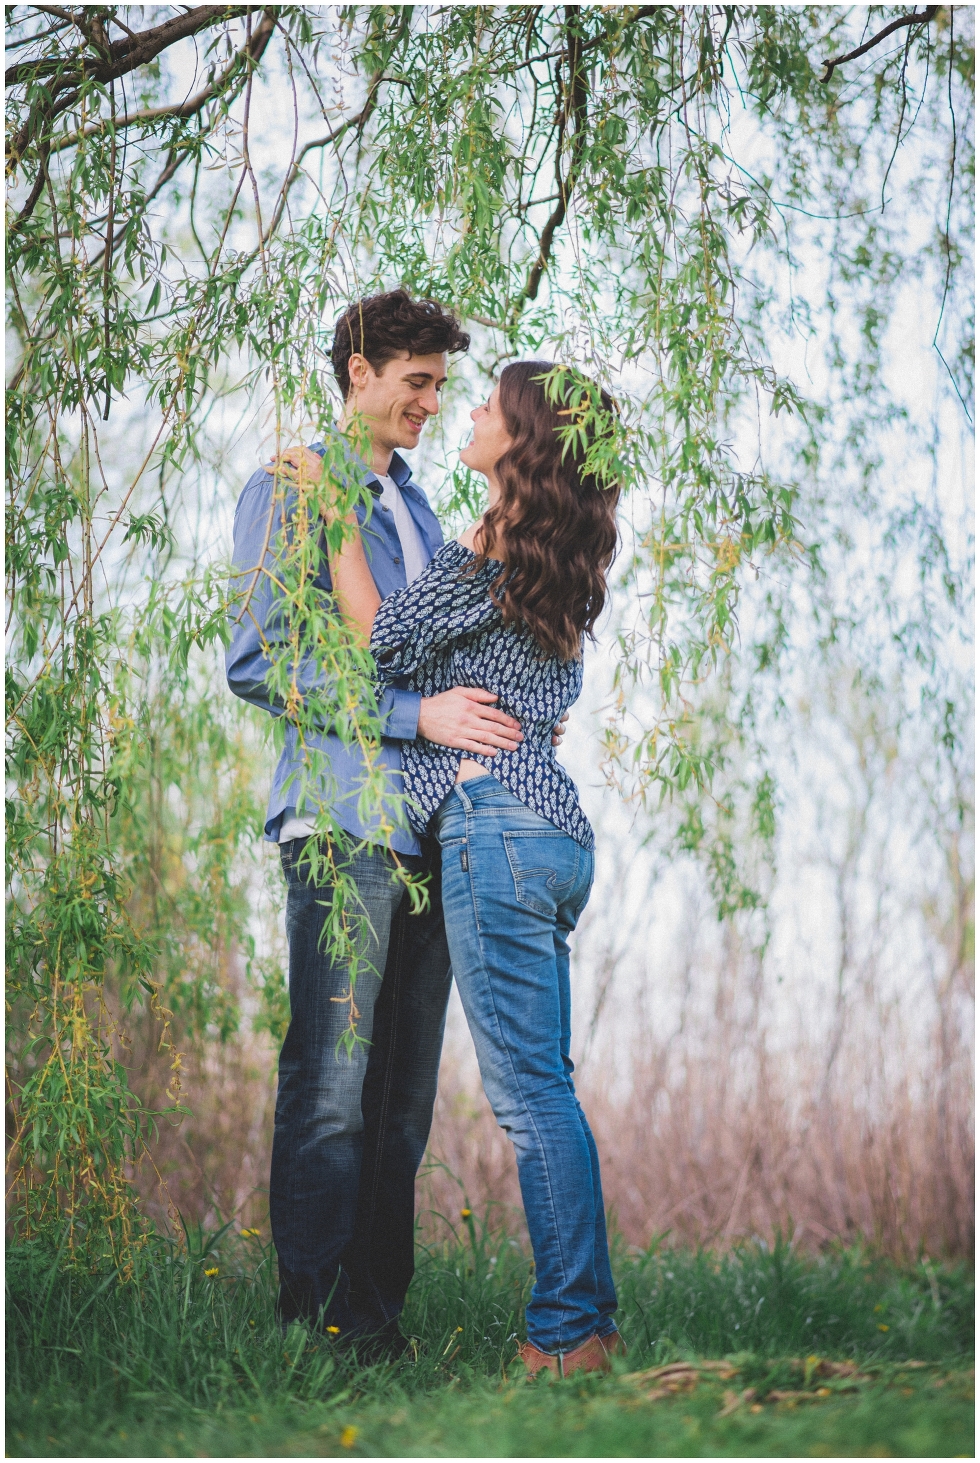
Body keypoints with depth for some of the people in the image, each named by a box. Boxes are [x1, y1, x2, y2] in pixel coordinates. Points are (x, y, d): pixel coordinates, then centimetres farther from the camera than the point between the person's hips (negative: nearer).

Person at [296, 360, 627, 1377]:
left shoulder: (498, 542, -9)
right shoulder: (561, 553, 17)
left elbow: (383, 638, -4)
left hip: (496, 820, -9)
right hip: (554, 828, 9)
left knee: (527, 1091, -6)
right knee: (543, 1088, 12)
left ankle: (568, 1330, -3)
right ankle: (586, 1315, 17)